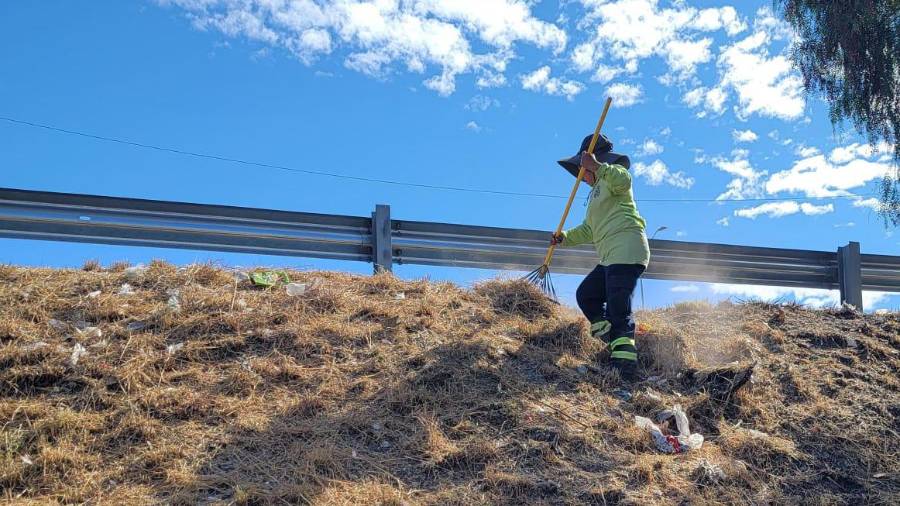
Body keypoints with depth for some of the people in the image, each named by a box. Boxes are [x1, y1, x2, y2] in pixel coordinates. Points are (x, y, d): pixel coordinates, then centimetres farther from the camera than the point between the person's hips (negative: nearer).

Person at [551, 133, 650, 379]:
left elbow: (623, 180, -27)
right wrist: (565, 237, 16)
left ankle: (625, 364, -23)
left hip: (626, 250, -11)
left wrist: (597, 167, -36)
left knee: (618, 310, -18)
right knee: (586, 295, 15)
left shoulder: (613, 175, 1)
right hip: (611, 258, 11)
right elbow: (588, 230, 30)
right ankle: (617, 346, 9)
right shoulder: (597, 190, 30)